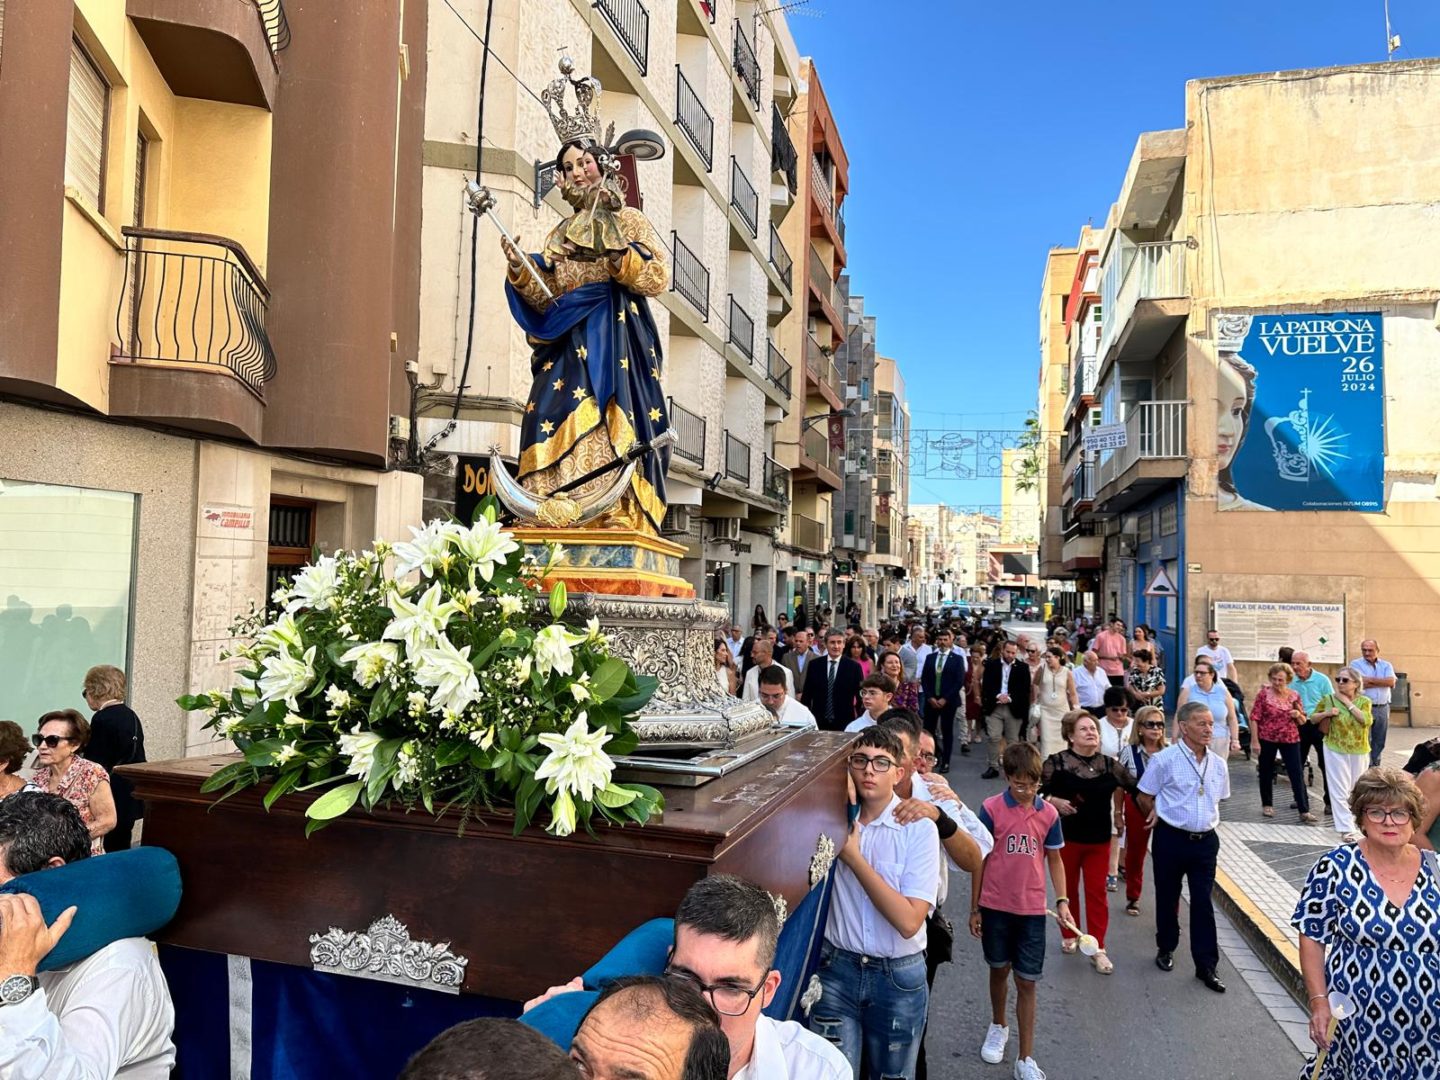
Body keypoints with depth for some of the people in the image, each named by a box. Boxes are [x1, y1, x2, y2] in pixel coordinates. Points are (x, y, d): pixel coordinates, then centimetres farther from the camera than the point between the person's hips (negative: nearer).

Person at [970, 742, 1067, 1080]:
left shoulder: (1049, 814, -4)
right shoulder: (991, 809, -11)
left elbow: (1054, 859, 7)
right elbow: (979, 859, -3)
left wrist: (1062, 900, -4)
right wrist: (974, 908, 0)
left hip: (1032, 909, 1)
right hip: (995, 907, -1)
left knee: (1027, 982, 5)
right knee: (999, 969, 18)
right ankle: (998, 1027, 43)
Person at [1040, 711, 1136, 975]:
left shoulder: (1109, 764, -1)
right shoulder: (1057, 762, -11)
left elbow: (1135, 787, 6)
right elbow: (1036, 792, -10)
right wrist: (1054, 801, -25)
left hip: (1099, 839, 2)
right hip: (1065, 836, -2)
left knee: (1097, 893, 6)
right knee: (1068, 890, 14)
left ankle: (1098, 949, 15)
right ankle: (1069, 936, 34)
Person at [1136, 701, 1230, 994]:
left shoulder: (1218, 764, 3)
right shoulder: (1164, 759, -13)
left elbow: (1217, 800, 18)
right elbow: (1144, 798, -5)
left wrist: (1205, 820, 10)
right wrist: (1162, 819, 4)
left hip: (1205, 840, 3)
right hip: (1171, 839, -3)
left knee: (1203, 902, 4)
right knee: (1167, 897, 12)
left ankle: (1206, 965, 12)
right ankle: (1165, 949, 31)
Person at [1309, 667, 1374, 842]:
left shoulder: (1364, 701, -2)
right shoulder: (1328, 699, -4)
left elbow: (1366, 721, -19)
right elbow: (1313, 717, 7)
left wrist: (1347, 702, -18)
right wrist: (1326, 713, -13)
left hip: (1359, 752, 2)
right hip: (1336, 751, -2)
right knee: (1340, 791, -7)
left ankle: (1341, 816, 37)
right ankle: (1347, 829, -5)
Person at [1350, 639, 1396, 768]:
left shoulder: (1386, 665, 9)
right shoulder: (1356, 664, -1)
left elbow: (1391, 682, -9)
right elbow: (1360, 684, -15)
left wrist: (1370, 680, -11)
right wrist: (1383, 682, -8)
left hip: (1383, 708, 4)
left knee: (1379, 742, 11)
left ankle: (1375, 768, 22)